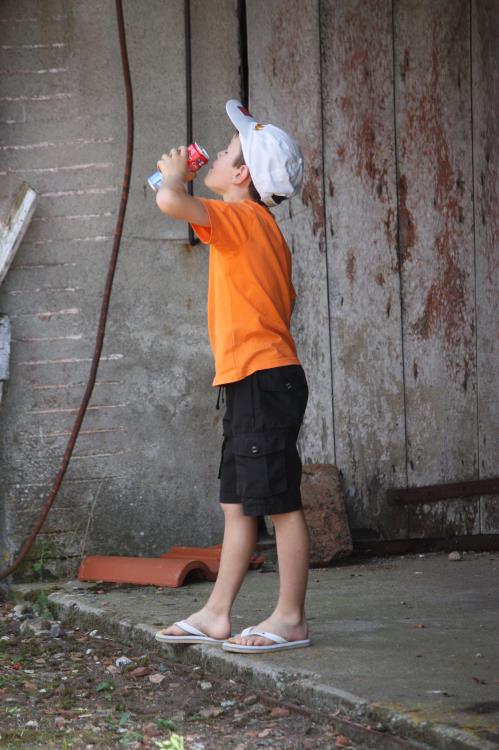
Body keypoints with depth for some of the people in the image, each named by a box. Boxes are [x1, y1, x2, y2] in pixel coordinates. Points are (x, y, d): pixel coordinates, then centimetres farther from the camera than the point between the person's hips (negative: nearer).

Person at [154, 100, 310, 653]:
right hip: (251, 383, 10)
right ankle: (215, 616, 17)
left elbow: (170, 201, -29)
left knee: (279, 503, -5)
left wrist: (173, 174, -6)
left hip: (262, 379, -10)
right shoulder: (264, 228, 18)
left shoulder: (242, 218, -12)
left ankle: (290, 619, 0)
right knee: (236, 504, 12)